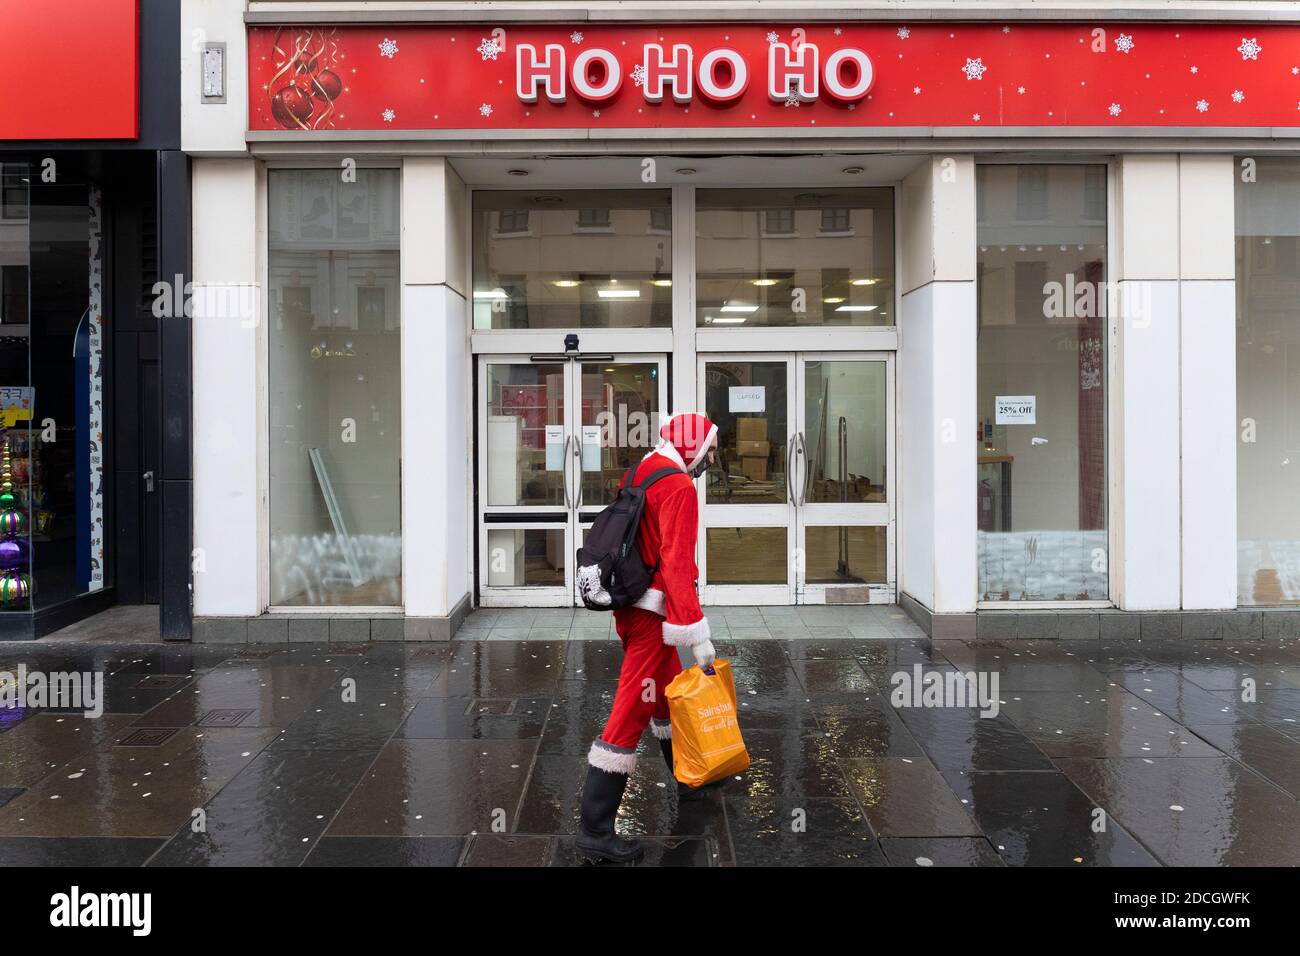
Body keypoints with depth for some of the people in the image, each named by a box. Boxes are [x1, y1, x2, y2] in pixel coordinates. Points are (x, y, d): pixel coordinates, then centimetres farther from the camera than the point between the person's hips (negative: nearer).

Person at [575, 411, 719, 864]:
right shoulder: (678, 487, -15)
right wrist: (696, 632, -24)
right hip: (651, 612, -10)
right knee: (631, 712, -7)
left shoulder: (641, 474, 13)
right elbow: (677, 564, -23)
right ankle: (595, 830, -4)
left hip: (629, 604, 10)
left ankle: (689, 778, 43)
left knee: (668, 691, 24)